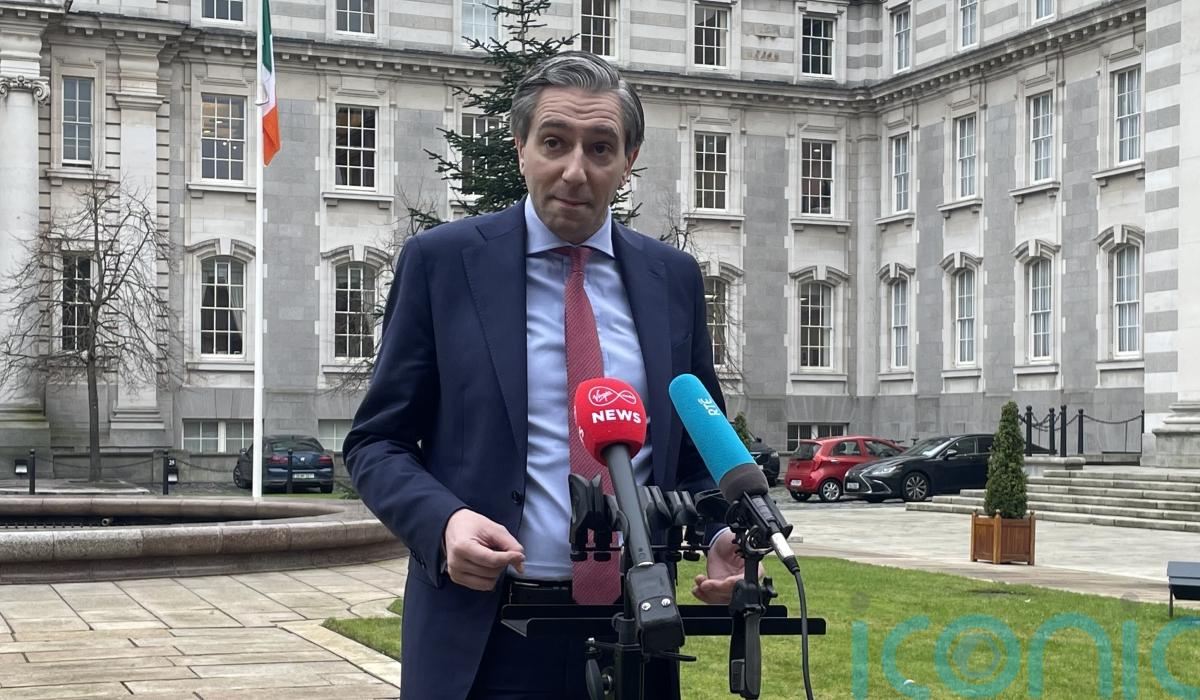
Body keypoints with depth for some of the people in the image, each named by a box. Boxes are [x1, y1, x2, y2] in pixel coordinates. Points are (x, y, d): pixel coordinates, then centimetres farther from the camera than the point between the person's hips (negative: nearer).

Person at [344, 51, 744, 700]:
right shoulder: (440, 260, -2)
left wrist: (723, 535, -7)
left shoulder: (673, 277, 6)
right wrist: (444, 521, -19)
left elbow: (698, 446, 14)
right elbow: (376, 442, 0)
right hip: (484, 640, -2)